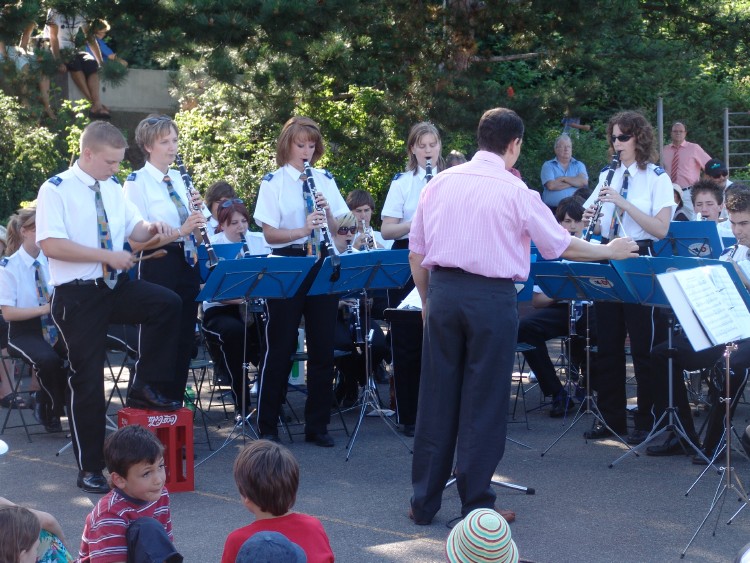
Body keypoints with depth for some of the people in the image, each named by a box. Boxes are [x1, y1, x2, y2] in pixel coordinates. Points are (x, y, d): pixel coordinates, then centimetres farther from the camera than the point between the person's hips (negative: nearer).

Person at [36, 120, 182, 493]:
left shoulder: (113, 189, 10)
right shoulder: (57, 190, -10)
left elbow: (134, 228, 14)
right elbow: (50, 245, -21)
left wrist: (152, 229, -10)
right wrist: (107, 255, -23)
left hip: (116, 287, 5)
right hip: (78, 296, -5)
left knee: (166, 303, -21)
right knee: (87, 379, -1)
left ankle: (143, 388, -4)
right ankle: (90, 469, 12)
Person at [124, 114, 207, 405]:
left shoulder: (178, 178, 12)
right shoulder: (137, 182, -8)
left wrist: (196, 212, -3)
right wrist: (180, 230, -25)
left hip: (187, 263, 7)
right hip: (159, 266, -7)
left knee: (185, 336, 10)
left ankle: (176, 400, 20)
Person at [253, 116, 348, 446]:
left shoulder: (325, 180, 10)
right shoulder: (273, 182, -2)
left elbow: (338, 229, 8)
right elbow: (269, 234, -9)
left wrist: (328, 214, -12)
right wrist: (304, 229, -24)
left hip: (322, 264, 4)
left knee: (323, 347, 5)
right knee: (281, 348, 0)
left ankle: (318, 425, 14)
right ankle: (267, 427, 9)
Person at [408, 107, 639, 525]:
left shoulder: (440, 183, 7)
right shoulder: (515, 192, -5)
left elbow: (416, 251, 10)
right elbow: (561, 245, 5)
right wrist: (609, 251, 20)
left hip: (442, 291, 4)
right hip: (491, 298, -4)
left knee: (437, 397, 9)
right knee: (484, 403, 4)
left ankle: (424, 502, 15)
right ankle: (476, 506, 9)